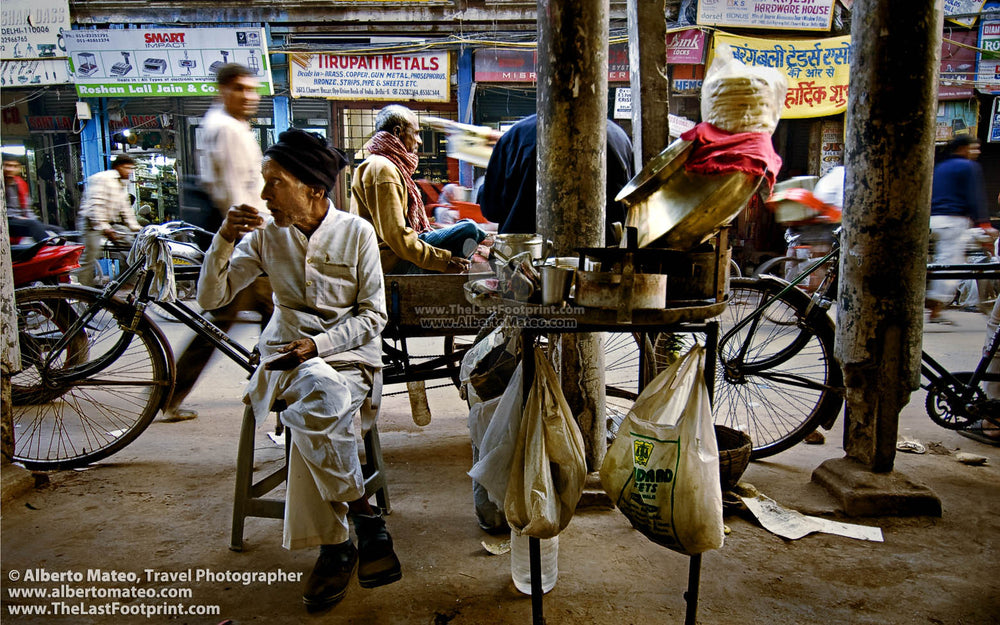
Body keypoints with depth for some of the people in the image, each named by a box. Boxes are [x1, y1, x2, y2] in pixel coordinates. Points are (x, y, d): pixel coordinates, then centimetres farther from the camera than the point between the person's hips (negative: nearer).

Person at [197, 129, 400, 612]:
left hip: (348, 353, -1)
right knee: (323, 391, -34)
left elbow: (373, 315, -2)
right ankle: (364, 517, -19)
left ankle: (332, 546, -16)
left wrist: (318, 344, -15)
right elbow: (211, 297, 3)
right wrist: (225, 240, -11)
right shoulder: (266, 235, 3)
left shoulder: (356, 232, -3)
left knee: (311, 413, -34)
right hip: (287, 356, 2)